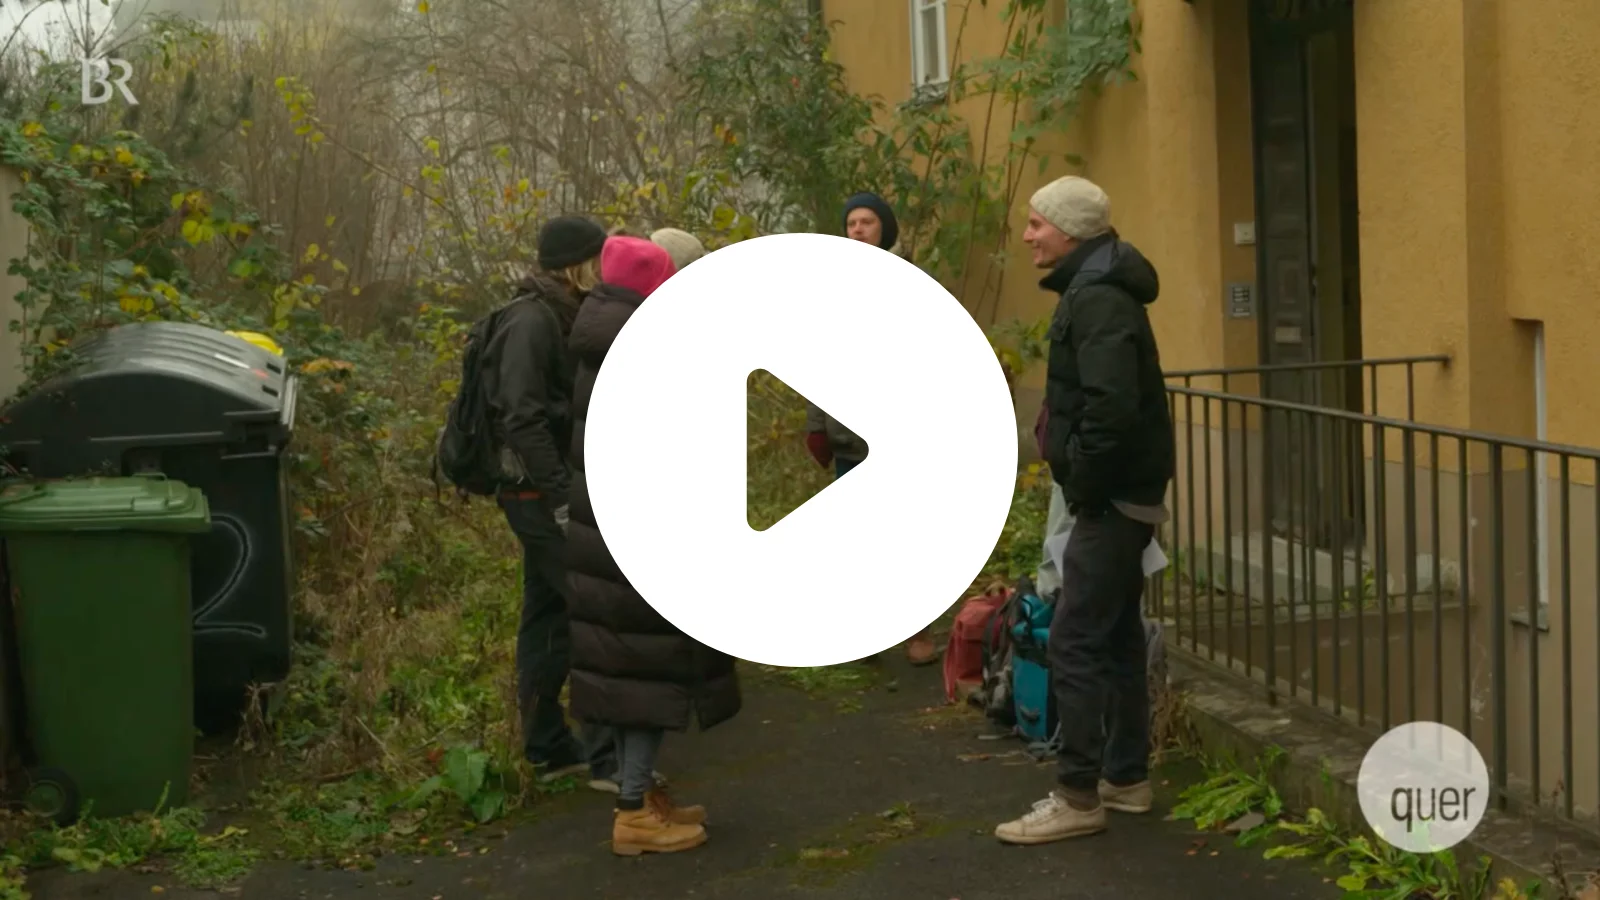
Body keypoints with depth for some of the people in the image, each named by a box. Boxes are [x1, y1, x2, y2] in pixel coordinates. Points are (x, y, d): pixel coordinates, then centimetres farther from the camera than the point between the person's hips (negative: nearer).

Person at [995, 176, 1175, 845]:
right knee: (1116, 638, 15)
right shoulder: (1094, 291, 14)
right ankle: (1126, 778, 24)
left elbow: (1111, 409, -29)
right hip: (1123, 496, 11)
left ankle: (1078, 797, -1)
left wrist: (1083, 488, -19)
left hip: (1112, 499, -11)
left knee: (1074, 644, -7)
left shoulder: (1097, 301, -19)